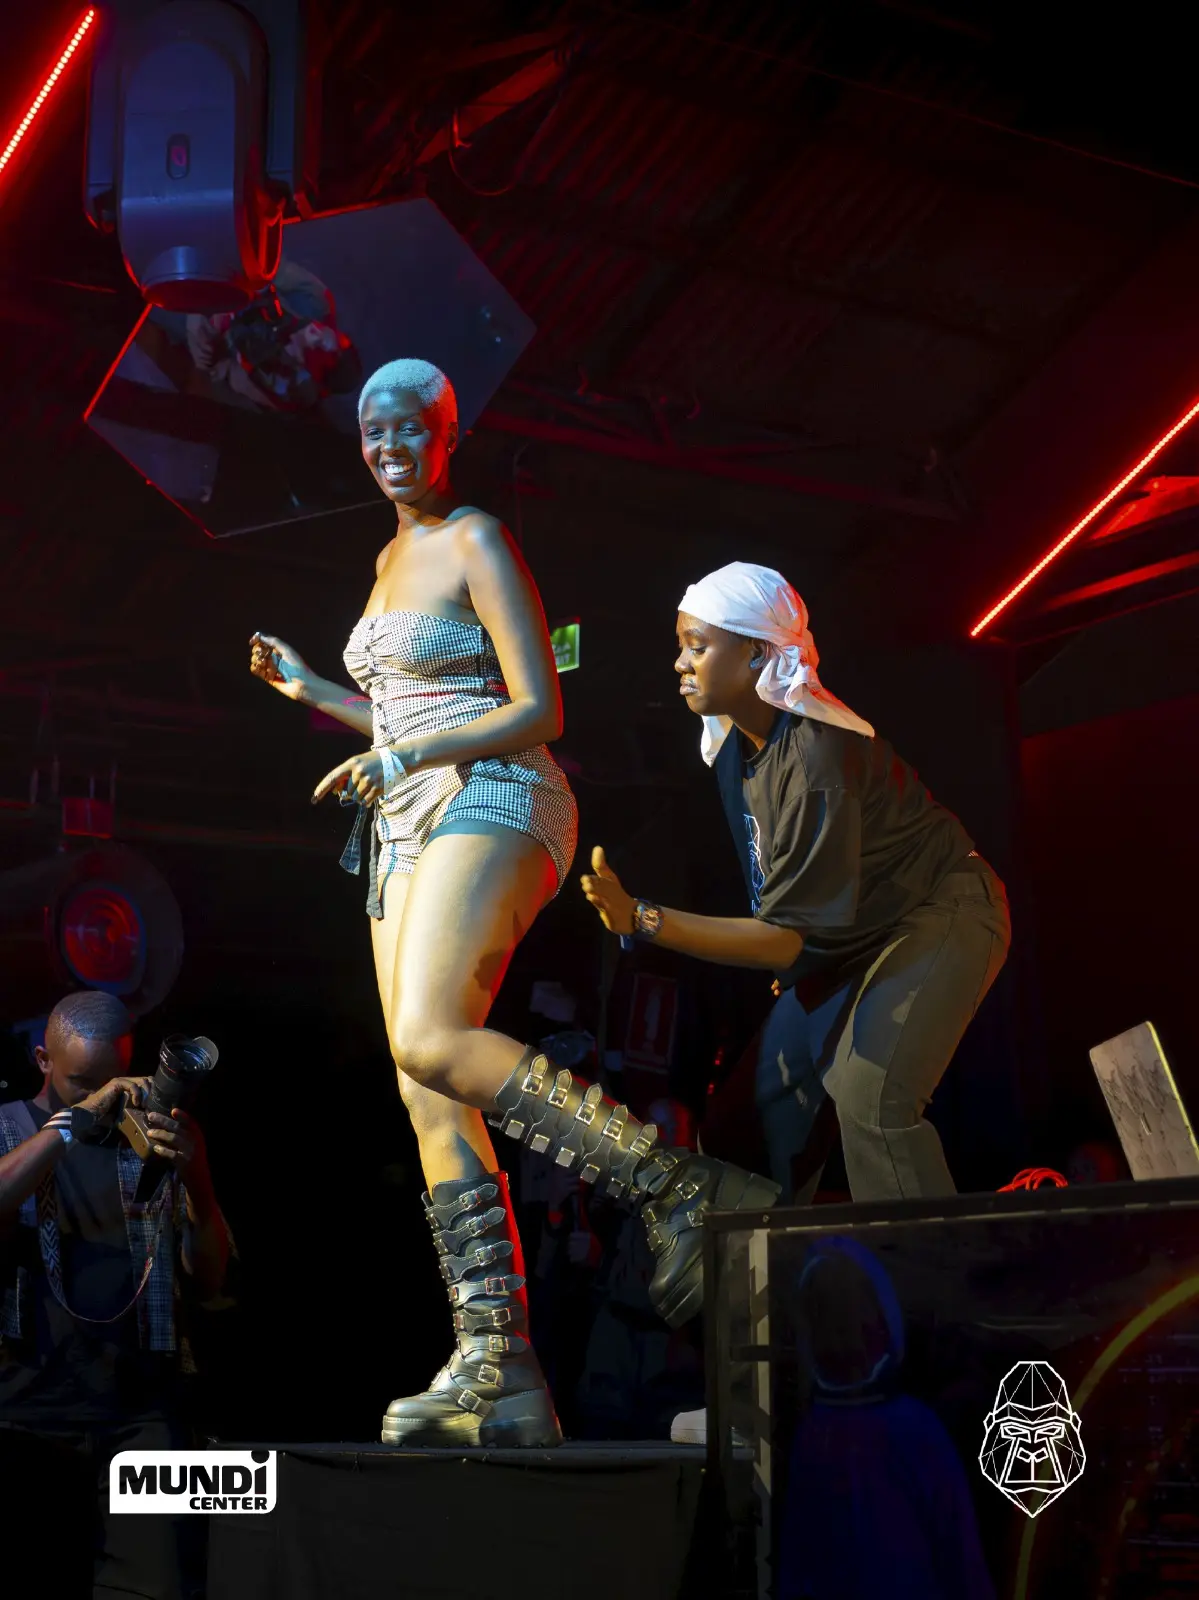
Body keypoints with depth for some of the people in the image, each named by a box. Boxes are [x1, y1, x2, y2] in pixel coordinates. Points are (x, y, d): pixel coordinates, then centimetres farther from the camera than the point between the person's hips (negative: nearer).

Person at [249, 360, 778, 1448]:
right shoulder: (393, 560, 23)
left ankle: (683, 1189, -24)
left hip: (492, 803, -8)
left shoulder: (478, 542, -3)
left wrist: (405, 758, -17)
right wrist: (308, 690, 28)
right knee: (427, 1100, -4)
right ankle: (501, 1378, -6)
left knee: (430, 1042, -30)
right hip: (409, 829, 8)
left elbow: (540, 712, -11)